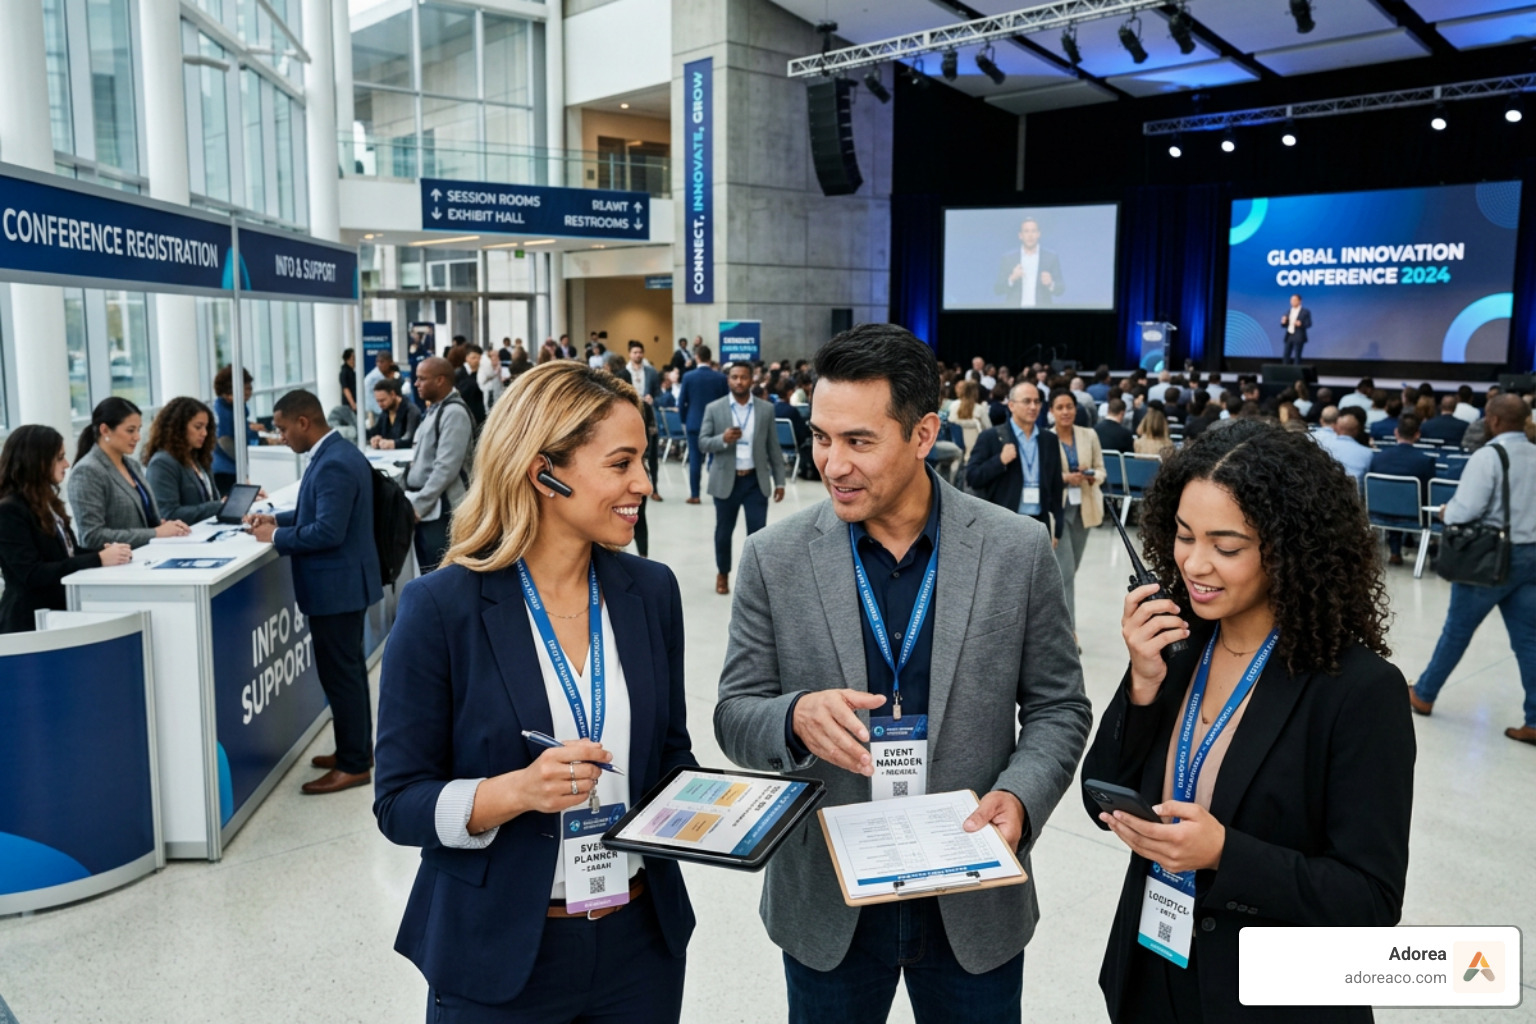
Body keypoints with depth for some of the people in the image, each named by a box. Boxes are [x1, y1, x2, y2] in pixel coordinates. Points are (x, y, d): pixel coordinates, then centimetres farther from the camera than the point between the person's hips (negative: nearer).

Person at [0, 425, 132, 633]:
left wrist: (105, 552, -3)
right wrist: (99, 560, -24)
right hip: (31, 622, -8)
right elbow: (33, 575, -20)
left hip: (60, 613, 8)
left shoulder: (46, 502, 16)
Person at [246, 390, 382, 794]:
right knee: (349, 669, 19)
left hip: (337, 584, -11)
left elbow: (328, 531, -27)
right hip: (346, 581, 11)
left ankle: (353, 764, 8)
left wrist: (276, 538, -14)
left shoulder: (333, 464, -23)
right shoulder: (338, 452, 9)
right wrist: (279, 519, 9)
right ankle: (357, 748, 31)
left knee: (340, 673, -1)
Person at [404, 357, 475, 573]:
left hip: (440, 511, -9)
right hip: (425, 508, 9)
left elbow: (446, 468, -20)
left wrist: (417, 505, -17)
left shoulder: (454, 413, -13)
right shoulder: (434, 410, 15)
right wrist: (413, 502, 13)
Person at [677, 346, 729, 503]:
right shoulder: (720, 377, -4)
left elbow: (681, 402, -2)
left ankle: (694, 495, 2)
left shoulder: (688, 376, -5)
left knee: (695, 459, 2)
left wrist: (684, 421, 11)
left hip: (694, 423, -1)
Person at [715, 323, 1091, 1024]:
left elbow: (1057, 707, 0)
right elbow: (734, 716, -4)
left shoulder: (1018, 551, -8)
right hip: (826, 904, 0)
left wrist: (1019, 796, -18)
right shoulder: (774, 558, -8)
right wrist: (796, 718, -26)